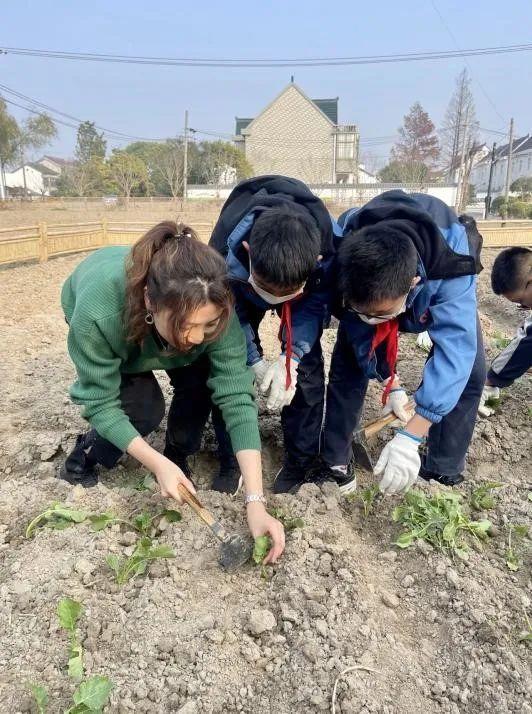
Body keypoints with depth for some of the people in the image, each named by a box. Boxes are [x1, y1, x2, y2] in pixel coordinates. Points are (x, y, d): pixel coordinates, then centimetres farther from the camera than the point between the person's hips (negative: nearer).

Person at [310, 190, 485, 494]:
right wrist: (391, 384, -27)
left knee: (469, 372, -17)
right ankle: (334, 463, 4)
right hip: (375, 287, 2)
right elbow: (360, 331, -24)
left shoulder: (453, 261, -47)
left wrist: (410, 437, -55)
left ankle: (443, 475, 2)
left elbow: (454, 348, -50)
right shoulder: (344, 254, -39)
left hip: (442, 293, -1)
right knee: (347, 364, -12)